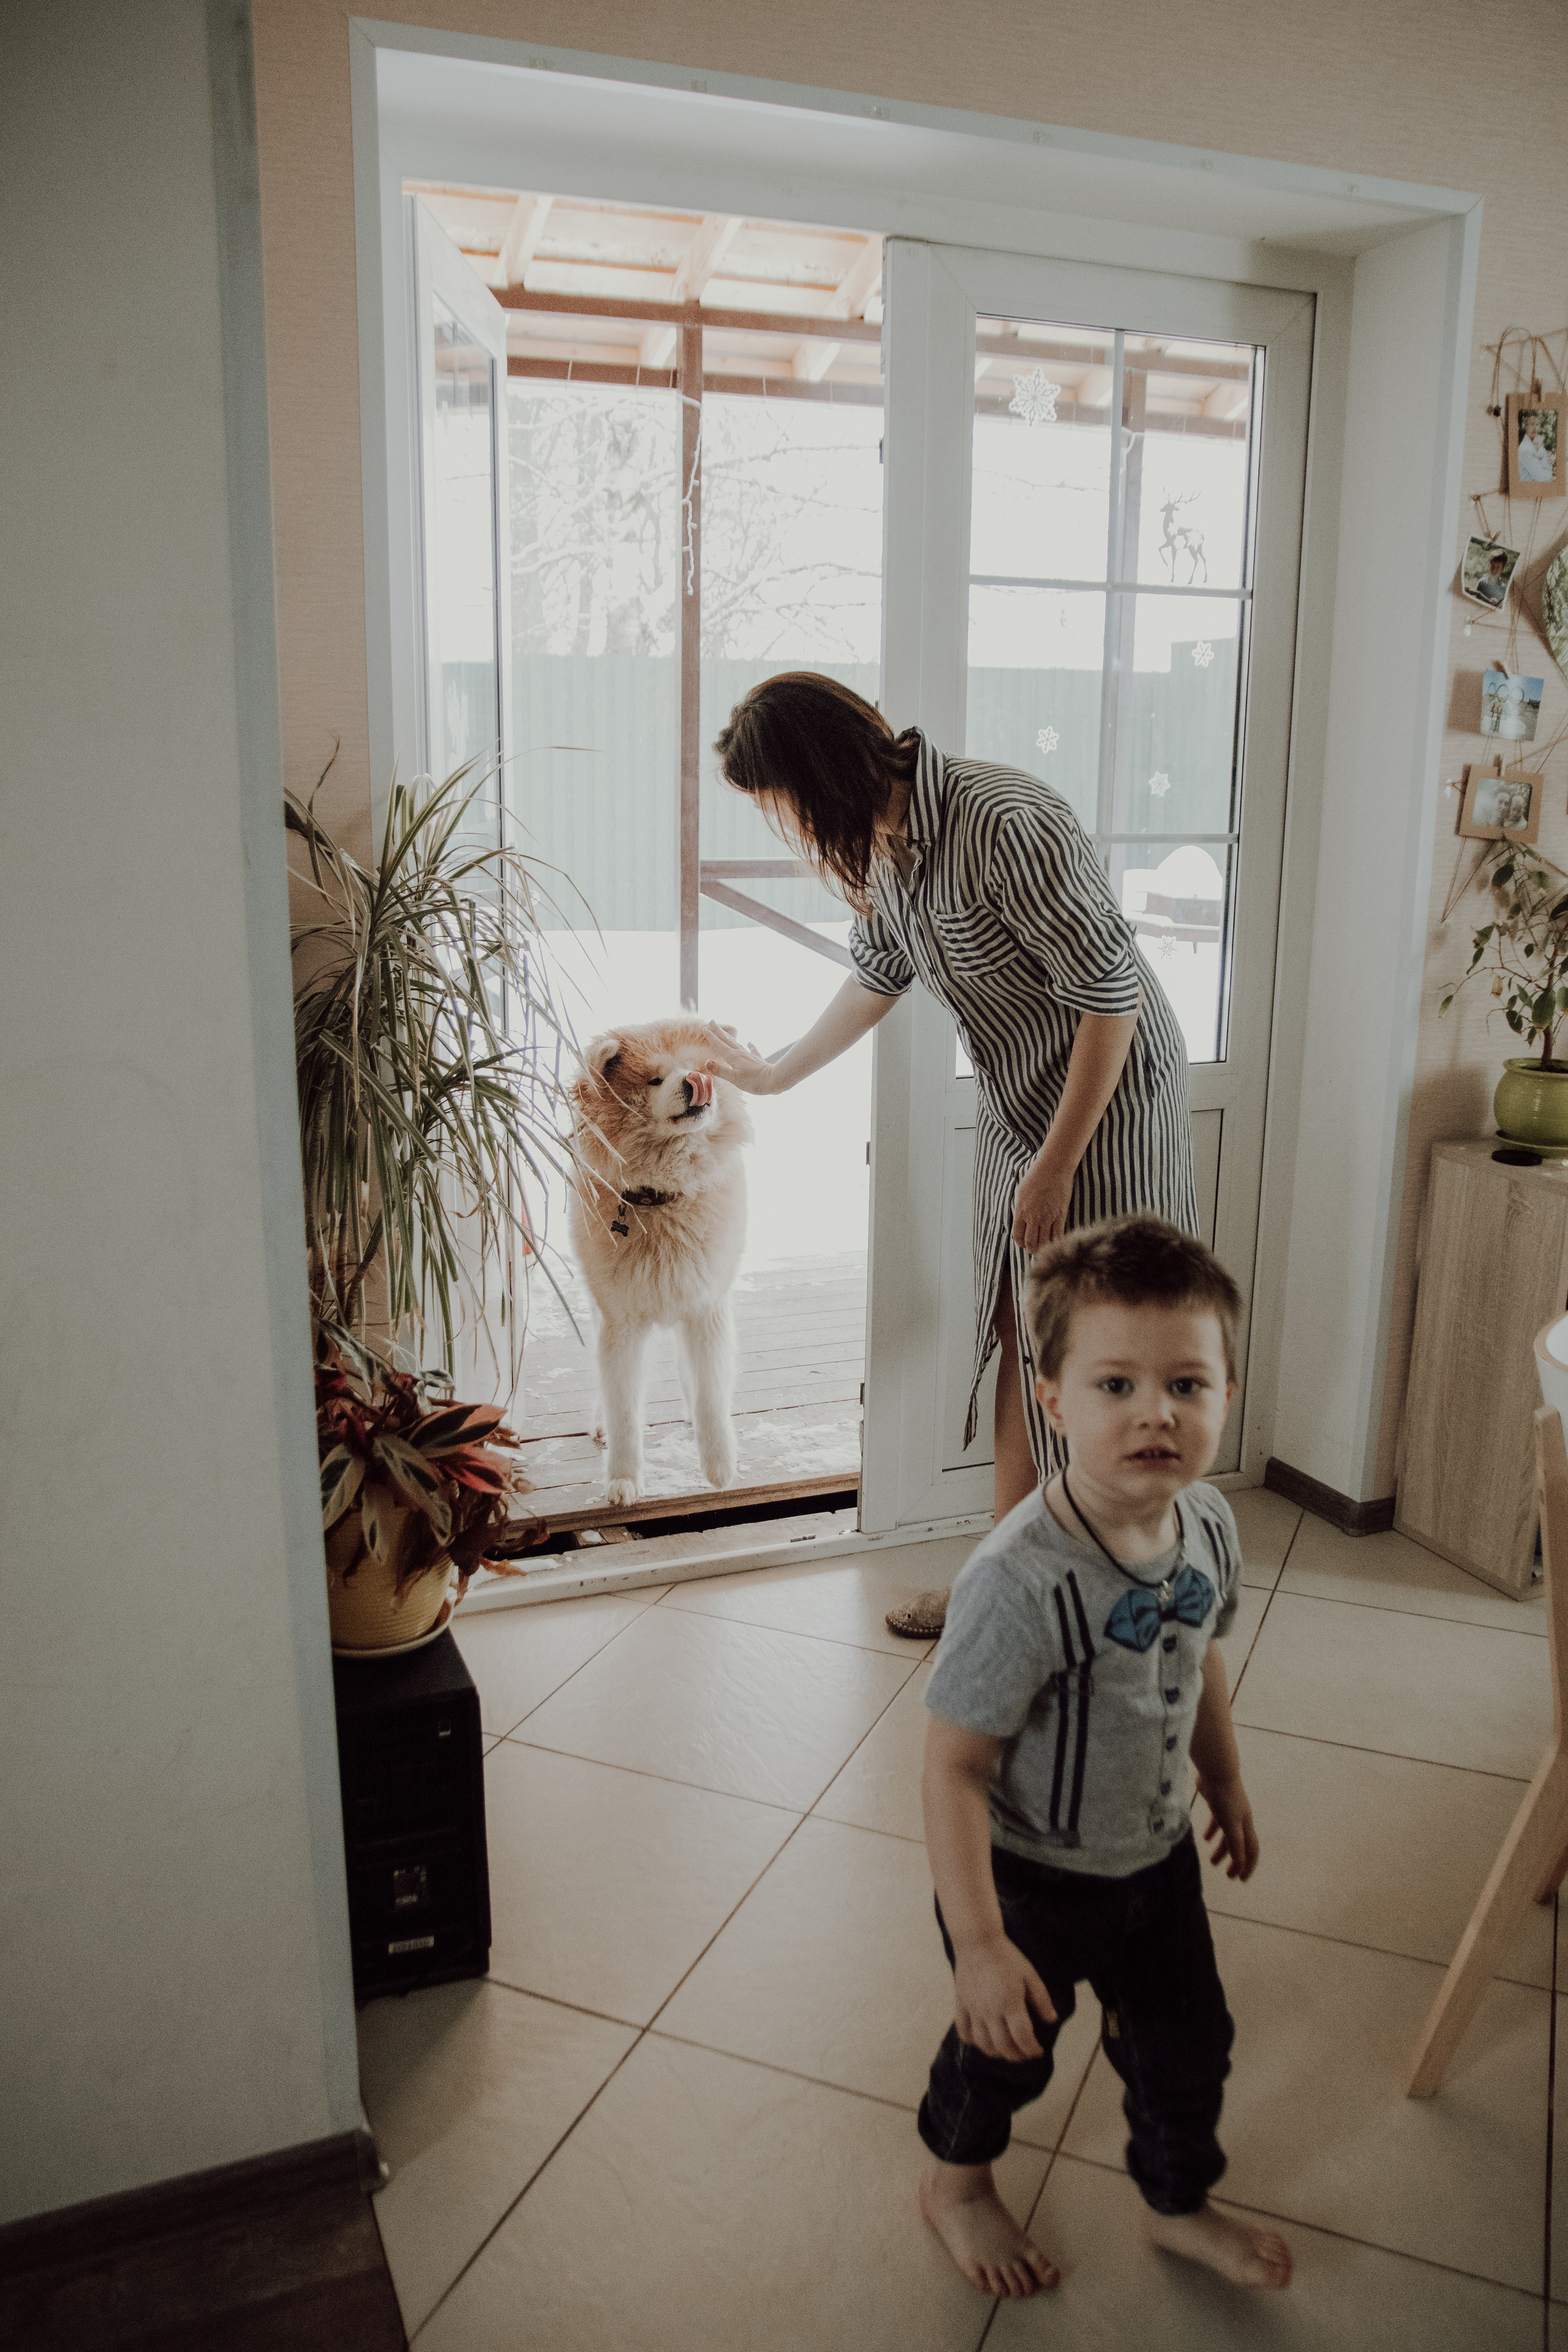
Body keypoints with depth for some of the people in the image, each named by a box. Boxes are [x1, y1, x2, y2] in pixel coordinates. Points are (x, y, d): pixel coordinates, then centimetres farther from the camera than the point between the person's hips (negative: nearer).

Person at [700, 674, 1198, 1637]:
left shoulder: (1007, 824, -29)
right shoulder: (883, 840, -1)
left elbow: (1112, 997, -25)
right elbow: (878, 974, 18)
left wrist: (1055, 1167, -20)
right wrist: (775, 1071, 29)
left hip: (1109, 1104, -8)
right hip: (1019, 1107, 8)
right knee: (1020, 1335, 12)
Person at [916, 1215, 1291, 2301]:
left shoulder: (1210, 1525, -14)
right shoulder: (1018, 1584, -38)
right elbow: (953, 1766, -30)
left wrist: (1227, 1784, 18)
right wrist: (980, 1946, -26)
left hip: (1158, 1857, 6)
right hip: (1031, 1878, -5)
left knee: (1189, 2043, 24)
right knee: (1006, 2050, 21)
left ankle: (1180, 2204, 55)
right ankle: (957, 2182, 54)